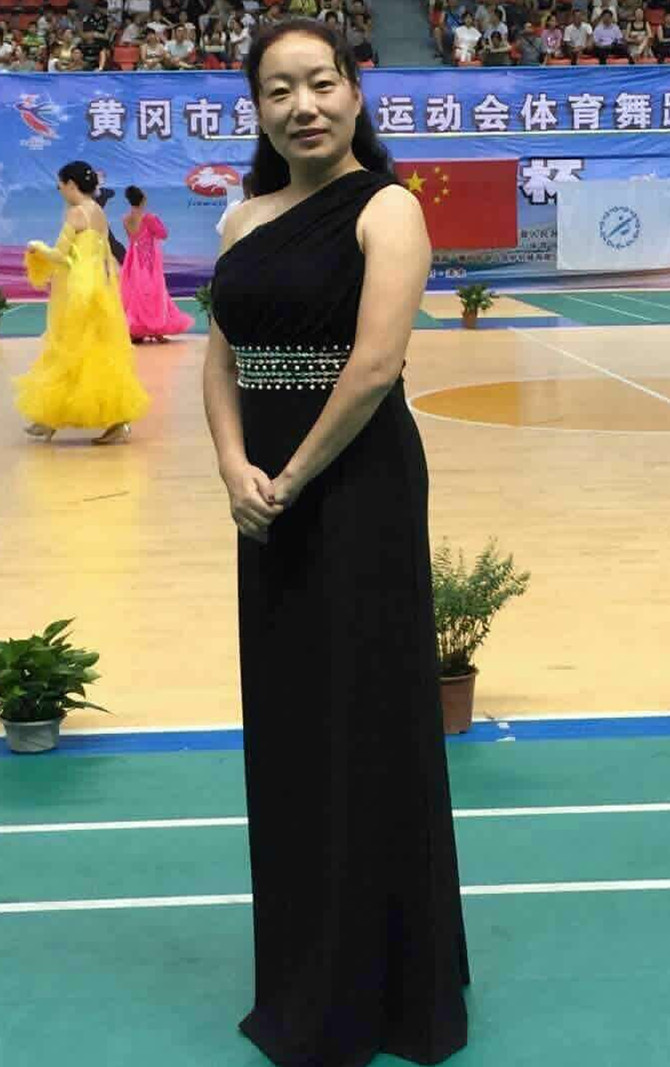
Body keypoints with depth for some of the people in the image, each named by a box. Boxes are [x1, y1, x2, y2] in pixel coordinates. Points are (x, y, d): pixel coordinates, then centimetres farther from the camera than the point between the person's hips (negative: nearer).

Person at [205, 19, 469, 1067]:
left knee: (363, 721, 2)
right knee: (285, 723, 13)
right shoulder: (248, 219, 11)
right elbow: (222, 358, 8)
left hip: (358, 488, -7)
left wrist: (293, 478, -13)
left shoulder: (385, 208, -9)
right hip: (267, 497, 7)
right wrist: (236, 468, -8)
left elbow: (374, 365, -18)